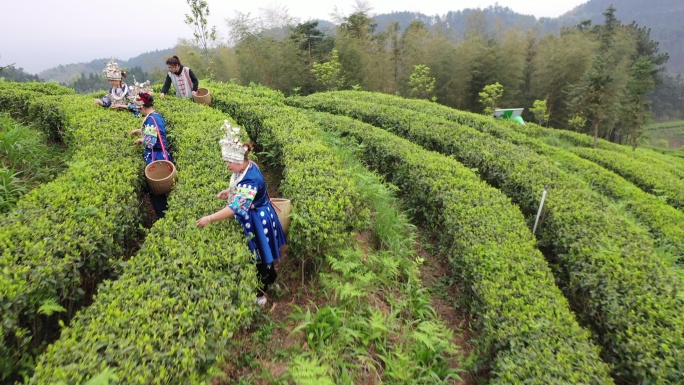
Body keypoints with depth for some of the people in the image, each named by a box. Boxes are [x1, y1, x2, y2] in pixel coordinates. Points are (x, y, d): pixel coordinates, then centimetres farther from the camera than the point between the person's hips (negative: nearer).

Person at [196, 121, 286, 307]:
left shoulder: (250, 181, -35)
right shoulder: (247, 167, -5)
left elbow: (235, 208, -36)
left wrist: (209, 219, -32)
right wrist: (229, 191, -1)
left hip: (256, 221, -9)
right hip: (251, 217, 9)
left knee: (257, 257, 8)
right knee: (258, 254, 25)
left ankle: (260, 293, 28)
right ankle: (270, 277, 48)